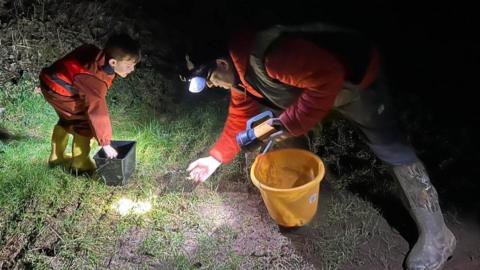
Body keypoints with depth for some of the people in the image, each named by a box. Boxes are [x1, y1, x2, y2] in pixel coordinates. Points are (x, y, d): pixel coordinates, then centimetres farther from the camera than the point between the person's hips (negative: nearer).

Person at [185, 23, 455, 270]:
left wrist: (291, 123, -32)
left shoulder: (265, 55, -37)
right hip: (322, 82, 9)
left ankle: (437, 235, -2)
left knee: (391, 148, -10)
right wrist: (217, 157, 2)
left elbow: (327, 77, -38)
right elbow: (240, 117, 7)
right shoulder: (238, 72, -3)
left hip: (356, 75, -9)